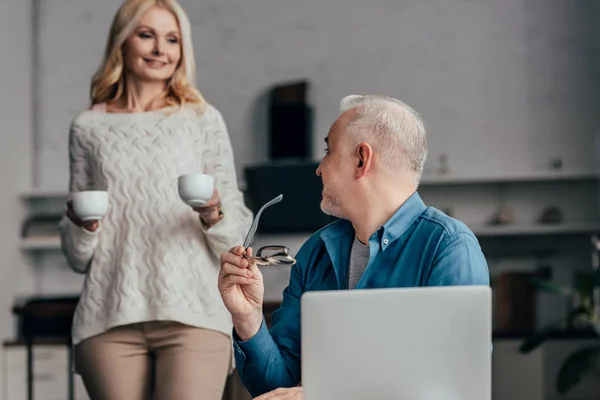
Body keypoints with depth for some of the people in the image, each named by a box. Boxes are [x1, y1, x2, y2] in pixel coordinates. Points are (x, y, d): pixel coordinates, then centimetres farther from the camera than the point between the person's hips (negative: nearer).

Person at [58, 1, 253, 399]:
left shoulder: (203, 120, 9)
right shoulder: (89, 127, 13)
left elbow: (237, 239, 8)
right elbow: (78, 258, 16)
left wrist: (215, 217, -13)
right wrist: (80, 224, -5)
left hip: (193, 313, -1)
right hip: (109, 319, 2)